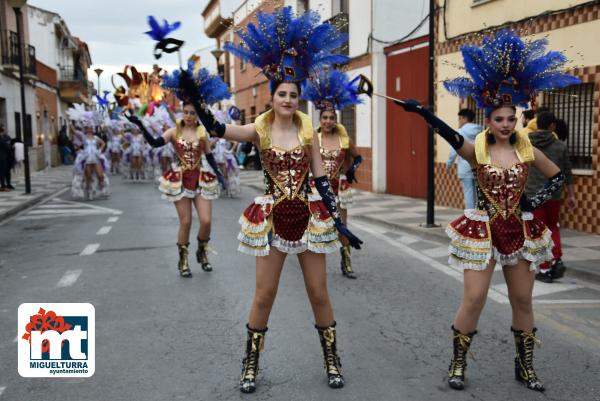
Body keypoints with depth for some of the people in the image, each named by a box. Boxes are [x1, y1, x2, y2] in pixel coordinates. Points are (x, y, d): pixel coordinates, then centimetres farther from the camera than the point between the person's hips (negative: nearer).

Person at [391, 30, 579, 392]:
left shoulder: (527, 150, 1)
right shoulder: (477, 150, -8)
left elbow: (558, 176, 12)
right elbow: (450, 134, -26)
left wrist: (537, 201, -4)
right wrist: (421, 111, -41)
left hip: (519, 231, 3)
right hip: (483, 231, -3)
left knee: (523, 300, 11)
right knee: (474, 300, -4)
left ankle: (525, 366, 28)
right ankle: (458, 364, 15)